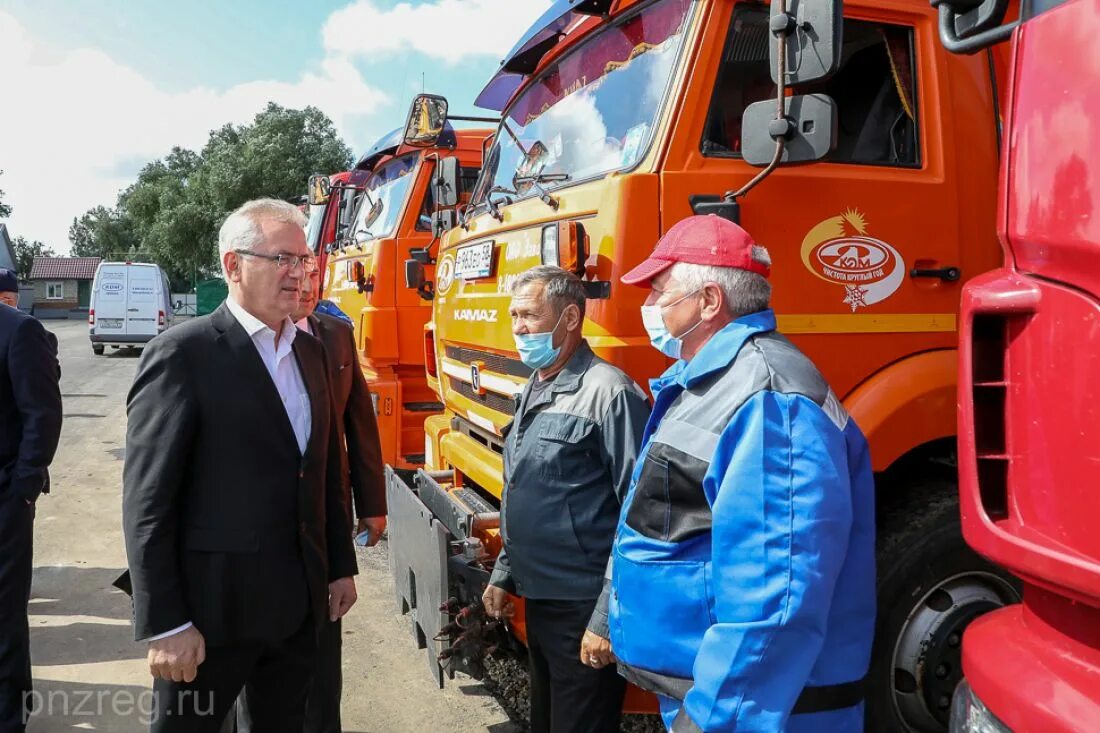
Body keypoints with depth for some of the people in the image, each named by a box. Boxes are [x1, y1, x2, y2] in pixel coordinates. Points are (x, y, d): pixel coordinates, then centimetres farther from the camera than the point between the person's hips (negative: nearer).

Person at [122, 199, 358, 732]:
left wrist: (341, 566, 13)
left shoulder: (309, 350, 8)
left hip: (299, 602, 6)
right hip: (212, 607, -6)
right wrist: (165, 624, -15)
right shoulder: (183, 353, -13)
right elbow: (147, 501, -14)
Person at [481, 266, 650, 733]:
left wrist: (608, 620, -20)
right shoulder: (533, 392, 10)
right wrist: (503, 575, 19)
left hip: (584, 609, -9)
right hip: (538, 600, 9)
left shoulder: (608, 393, -18)